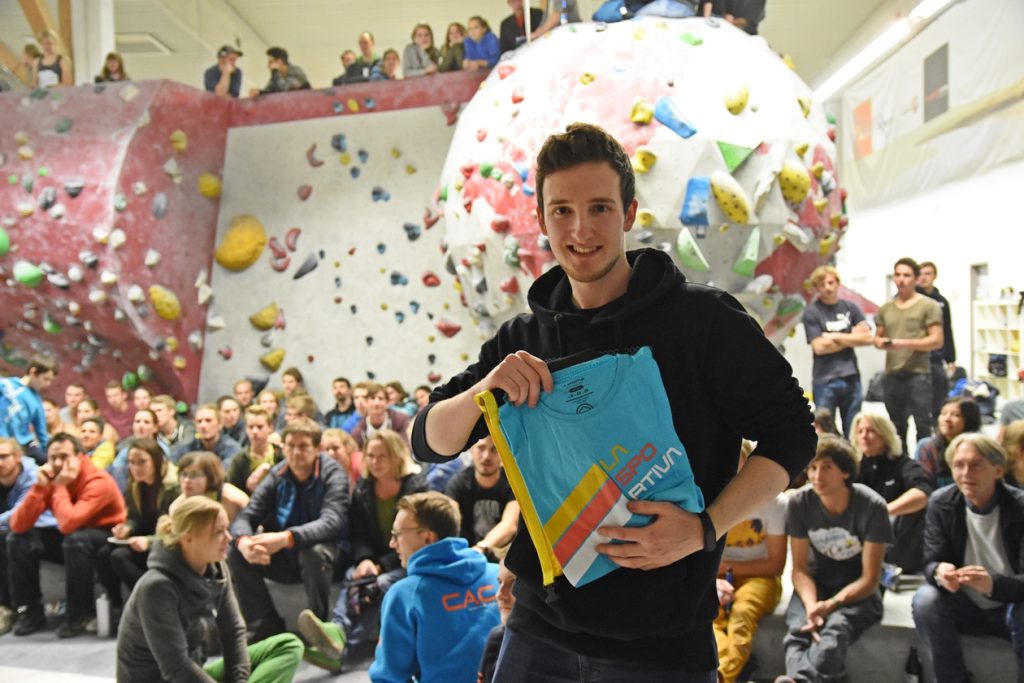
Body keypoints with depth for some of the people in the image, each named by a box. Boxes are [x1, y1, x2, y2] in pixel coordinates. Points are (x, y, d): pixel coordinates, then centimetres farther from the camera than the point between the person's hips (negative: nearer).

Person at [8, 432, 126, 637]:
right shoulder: (50, 479, -6)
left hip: (107, 540, -7)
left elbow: (68, 523, -39)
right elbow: (18, 525, -14)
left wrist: (60, 487, -28)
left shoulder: (98, 482, -26)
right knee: (18, 538, -7)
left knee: (75, 540, -37)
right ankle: (31, 610, 0)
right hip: (70, 539, 7)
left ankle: (80, 614, -18)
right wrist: (39, 487, -23)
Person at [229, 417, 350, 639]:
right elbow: (246, 516, -7)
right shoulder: (277, 475, -1)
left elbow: (332, 522, -30)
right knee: (237, 553, -16)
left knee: (314, 552, -37)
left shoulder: (333, 475, -14)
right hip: (286, 557, 5)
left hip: (327, 553, -5)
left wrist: (286, 538, -45)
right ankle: (266, 627, -6)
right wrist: (243, 541, -33)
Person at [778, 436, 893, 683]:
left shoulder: (872, 506, -15)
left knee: (835, 628, -37)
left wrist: (830, 605, -26)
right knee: (799, 629, -33)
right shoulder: (799, 503, -8)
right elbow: (800, 569, -3)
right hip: (816, 585, 3)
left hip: (857, 590, -3)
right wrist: (811, 605, -24)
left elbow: (869, 579, -11)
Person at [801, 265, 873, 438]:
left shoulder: (850, 307, 9)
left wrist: (836, 337, -7)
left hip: (851, 378, 4)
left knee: (853, 433, 9)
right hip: (825, 380, -4)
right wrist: (851, 337, -4)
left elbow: (867, 338, 0)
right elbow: (819, 347, -11)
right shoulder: (812, 312, -2)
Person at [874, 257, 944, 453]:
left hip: (918, 374, -5)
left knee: (922, 426, -5)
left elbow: (936, 341, -8)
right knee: (896, 427, 14)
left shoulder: (928, 306, -2)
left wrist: (905, 343, -18)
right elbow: (877, 337, 20)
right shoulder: (886, 308, 13)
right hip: (892, 374, 5)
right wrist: (880, 342, -5)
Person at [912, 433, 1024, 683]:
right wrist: (939, 572, -35)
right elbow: (931, 563, -8)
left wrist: (993, 584, -42)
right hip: (967, 607, 3)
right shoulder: (941, 503, -7)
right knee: (925, 600, -27)